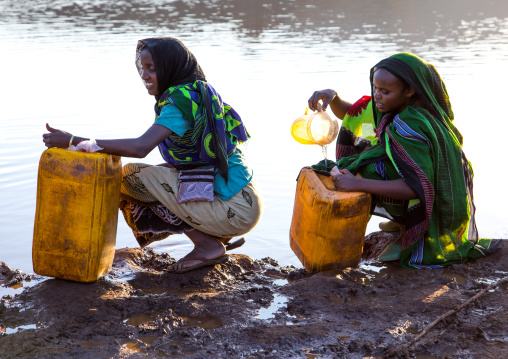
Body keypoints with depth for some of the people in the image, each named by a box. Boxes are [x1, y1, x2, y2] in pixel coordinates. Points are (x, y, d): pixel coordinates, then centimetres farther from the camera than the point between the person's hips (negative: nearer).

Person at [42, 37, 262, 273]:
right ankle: (219, 237, 12)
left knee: (131, 175, -10)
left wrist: (73, 141, -26)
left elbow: (140, 147, -28)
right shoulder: (200, 94, 14)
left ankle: (207, 245, -6)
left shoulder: (180, 101, -15)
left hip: (235, 210, -9)